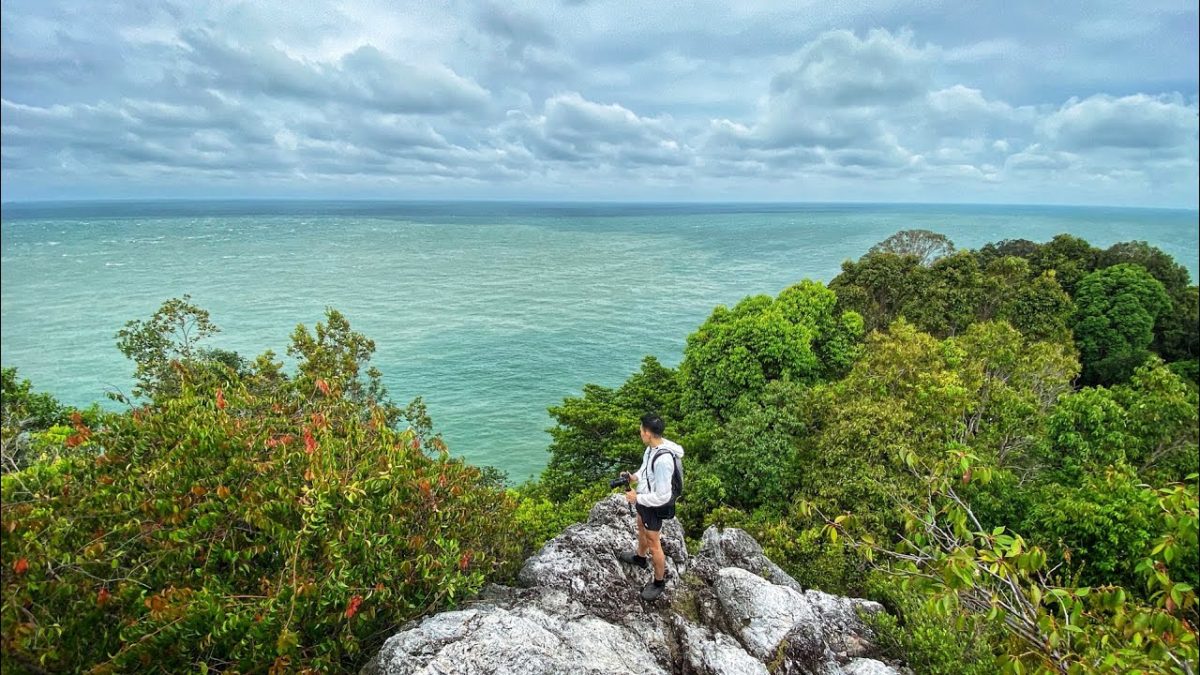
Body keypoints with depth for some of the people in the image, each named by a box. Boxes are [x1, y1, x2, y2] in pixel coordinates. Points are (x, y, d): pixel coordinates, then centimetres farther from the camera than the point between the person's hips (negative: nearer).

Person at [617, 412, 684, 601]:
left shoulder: (663, 460, -39)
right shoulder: (653, 447, -10)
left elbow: (662, 496, -32)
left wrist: (637, 498, -23)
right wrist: (635, 476, -5)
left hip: (655, 506, -9)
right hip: (644, 500, 9)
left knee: (653, 544, 11)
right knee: (641, 529, 32)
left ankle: (659, 582, 33)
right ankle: (640, 557, 60)